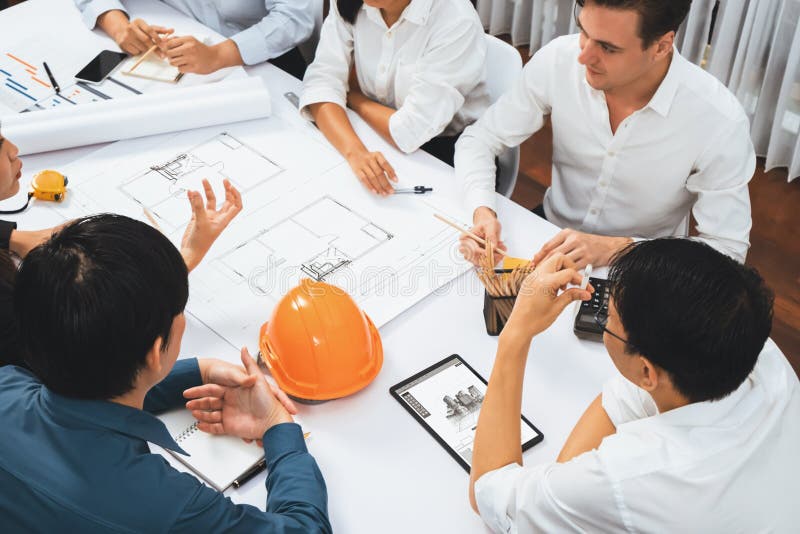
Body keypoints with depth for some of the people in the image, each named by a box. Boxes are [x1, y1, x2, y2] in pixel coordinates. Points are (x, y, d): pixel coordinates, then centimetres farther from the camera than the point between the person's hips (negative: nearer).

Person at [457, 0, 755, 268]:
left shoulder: (719, 120, -24)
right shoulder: (558, 60, -17)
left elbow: (728, 250, -18)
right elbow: (479, 140, -6)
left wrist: (616, 248, -30)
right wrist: (482, 211, -26)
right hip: (551, 234, 3)